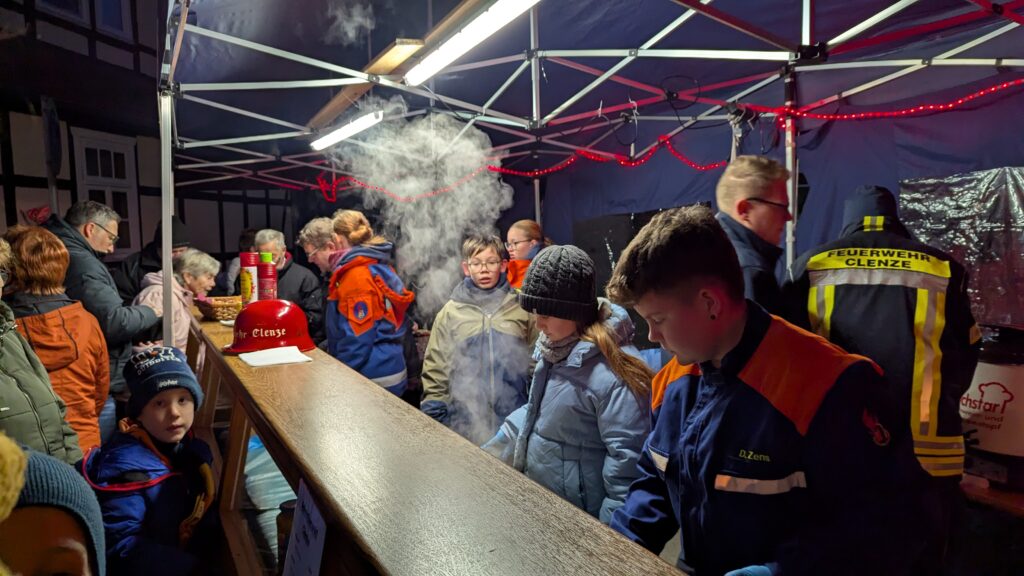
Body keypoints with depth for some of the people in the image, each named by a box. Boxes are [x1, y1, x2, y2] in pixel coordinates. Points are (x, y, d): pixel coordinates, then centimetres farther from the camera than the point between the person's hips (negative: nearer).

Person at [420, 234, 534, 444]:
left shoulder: (520, 308, 2)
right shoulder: (451, 313, 2)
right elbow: (435, 369, 4)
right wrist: (433, 420, 0)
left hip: (514, 419, 0)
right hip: (465, 424, 0)